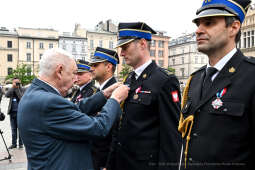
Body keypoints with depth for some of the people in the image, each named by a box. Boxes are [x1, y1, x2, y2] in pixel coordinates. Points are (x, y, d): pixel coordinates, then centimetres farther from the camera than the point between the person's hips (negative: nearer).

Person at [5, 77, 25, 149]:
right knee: (13, 129, 10)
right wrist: (13, 87, -16)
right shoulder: (11, 89, 10)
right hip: (12, 112, 3)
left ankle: (21, 143, 12)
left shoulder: (23, 89, 1)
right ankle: (14, 144, 18)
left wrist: (17, 89, -14)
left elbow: (22, 98, -15)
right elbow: (6, 95, -9)